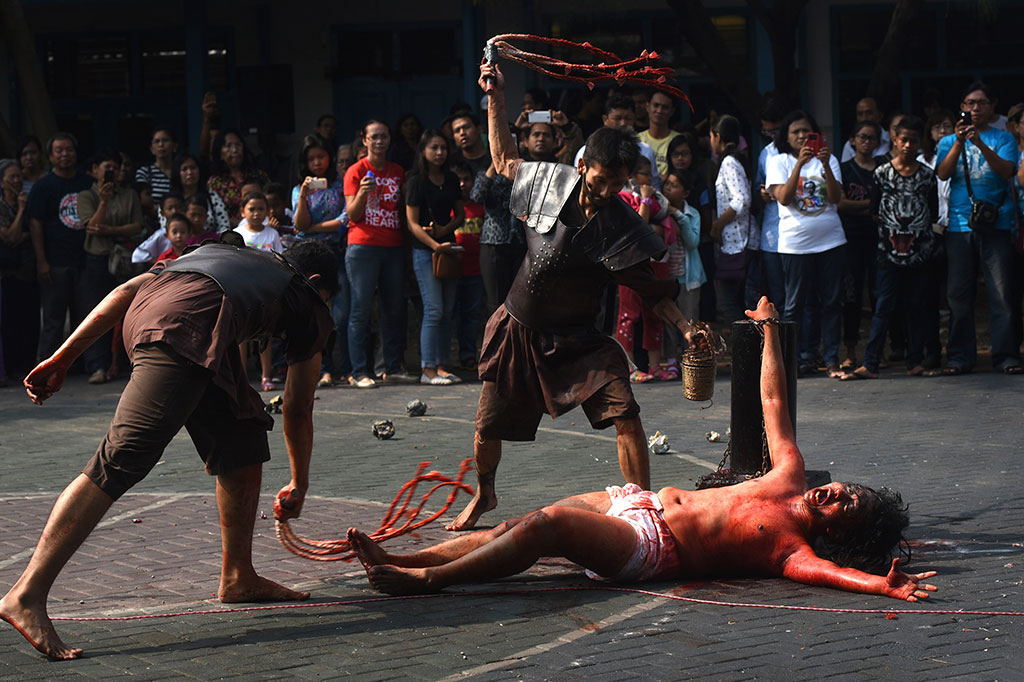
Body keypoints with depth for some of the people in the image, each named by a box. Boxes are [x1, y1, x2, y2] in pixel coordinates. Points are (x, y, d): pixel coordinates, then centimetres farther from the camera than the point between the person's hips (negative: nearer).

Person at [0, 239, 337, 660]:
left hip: (145, 311, 7)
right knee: (123, 460, -13)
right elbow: (298, 411, 35)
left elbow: (128, 290, 28)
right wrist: (299, 487, 49)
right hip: (190, 324, -7)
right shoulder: (308, 301, 29)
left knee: (245, 440, 22)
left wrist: (62, 358, 25)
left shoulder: (219, 251, 41)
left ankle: (237, 579, 29)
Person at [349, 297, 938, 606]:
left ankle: (428, 578, -17)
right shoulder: (790, 481, 10)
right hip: (640, 502, 8)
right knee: (519, 527, 0)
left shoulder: (793, 548, -11)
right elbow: (774, 404, 15)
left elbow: (829, 570, -33)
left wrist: (887, 586, -51)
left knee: (544, 525, -25)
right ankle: (400, 560, 2)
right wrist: (770, 328, 19)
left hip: (646, 548, -8)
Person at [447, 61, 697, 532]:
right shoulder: (548, 181, -6)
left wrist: (685, 328, -24)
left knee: (624, 415, -20)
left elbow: (653, 290, -9)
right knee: (489, 427, 9)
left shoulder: (624, 228, -14)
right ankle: (483, 495, 39)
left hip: (576, 339, -2)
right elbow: (504, 160, 13)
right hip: (518, 331, 2)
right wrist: (496, 98, 10)